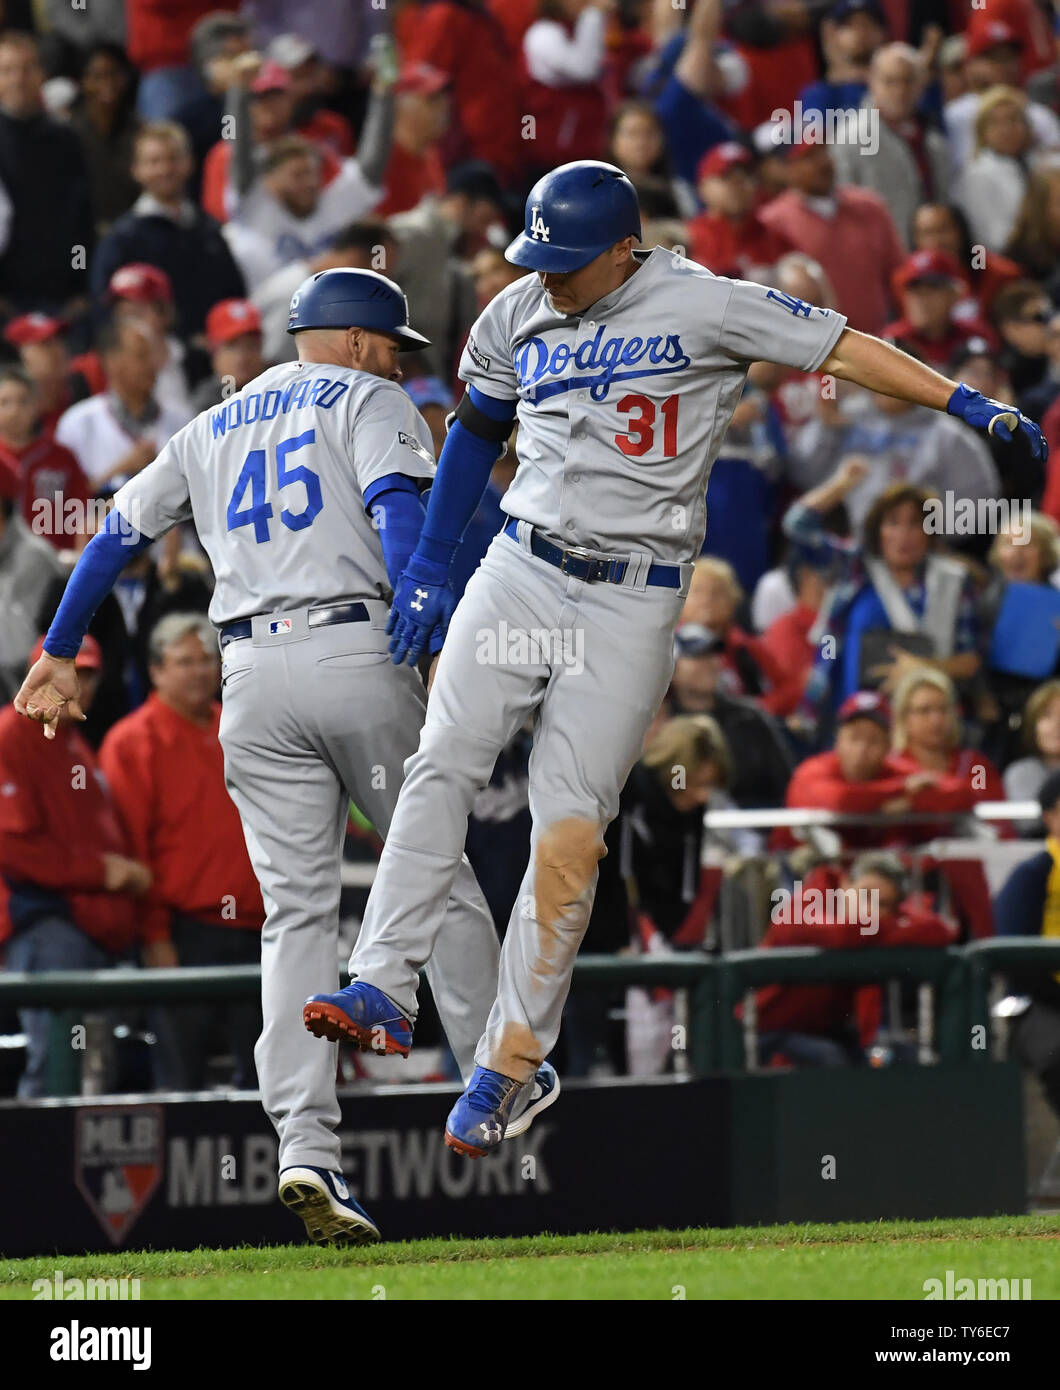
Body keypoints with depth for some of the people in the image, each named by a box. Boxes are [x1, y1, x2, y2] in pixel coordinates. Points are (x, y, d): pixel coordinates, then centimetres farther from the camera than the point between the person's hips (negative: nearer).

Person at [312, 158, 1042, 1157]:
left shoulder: (700, 306, -8)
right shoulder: (516, 318, 7)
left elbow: (839, 346, -9)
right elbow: (476, 431, 21)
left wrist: (964, 403, -18)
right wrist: (428, 568, 20)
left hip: (634, 600, -4)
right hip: (520, 570, 4)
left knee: (570, 829, -7)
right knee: (444, 763, -14)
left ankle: (507, 1065, -3)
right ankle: (385, 981, -14)